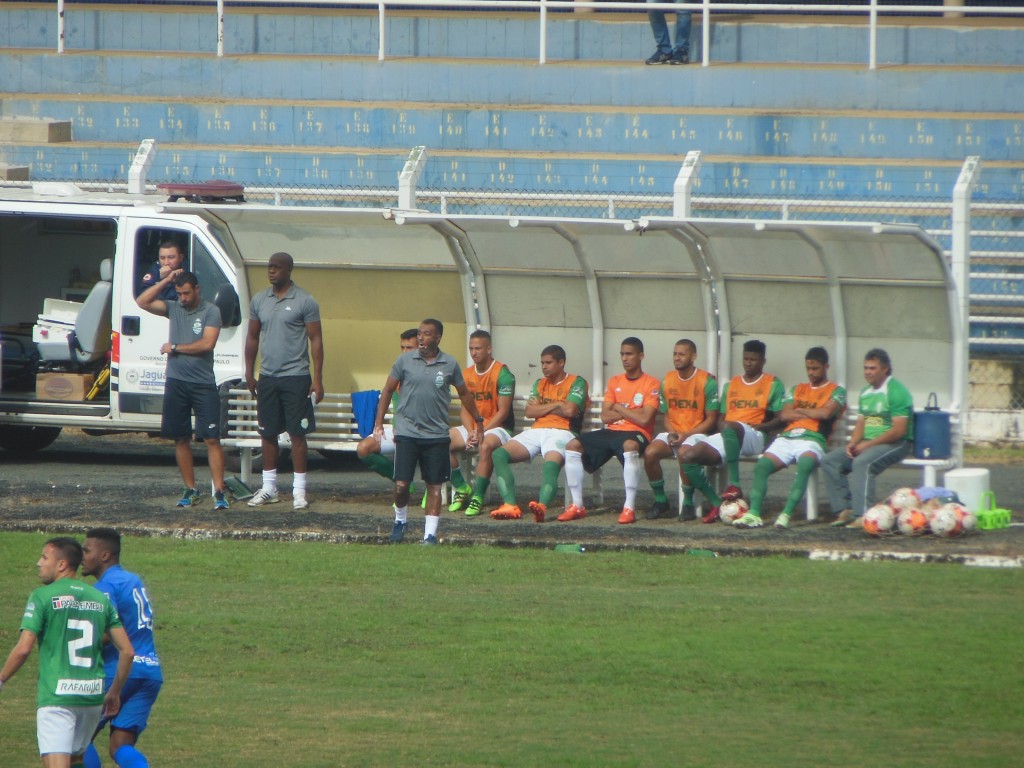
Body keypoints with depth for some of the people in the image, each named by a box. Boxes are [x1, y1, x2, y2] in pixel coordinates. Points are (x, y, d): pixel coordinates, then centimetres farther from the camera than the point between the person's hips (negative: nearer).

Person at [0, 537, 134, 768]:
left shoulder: (43, 596, -5)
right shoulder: (101, 599, 11)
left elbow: (23, 649, -12)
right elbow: (127, 651, 9)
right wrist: (114, 693, 21)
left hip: (56, 696, -6)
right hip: (92, 696, 6)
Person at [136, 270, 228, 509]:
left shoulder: (210, 312, -3)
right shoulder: (174, 308, 10)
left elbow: (207, 344, -13)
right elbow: (142, 302, 4)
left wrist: (175, 347, -6)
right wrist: (166, 282, -1)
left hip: (203, 384, -4)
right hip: (176, 383, 4)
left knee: (212, 439, -7)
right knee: (181, 439, 7)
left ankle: (219, 492, -10)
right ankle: (191, 489, 15)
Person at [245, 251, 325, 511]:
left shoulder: (304, 302, -6)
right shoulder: (259, 300, 9)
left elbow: (316, 340, -6)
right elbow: (253, 337, 16)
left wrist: (317, 379, -10)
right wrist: (249, 372, 11)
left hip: (296, 377, -5)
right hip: (267, 377, 5)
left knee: (297, 433, -3)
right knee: (267, 433, 8)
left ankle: (299, 490, 1)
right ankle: (269, 488, 16)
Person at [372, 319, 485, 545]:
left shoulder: (450, 365, 3)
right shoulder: (405, 361, 1)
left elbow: (464, 394, 16)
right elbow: (388, 390, 8)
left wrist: (478, 422, 21)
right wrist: (379, 422, 4)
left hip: (437, 434, 1)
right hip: (407, 432, -1)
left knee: (434, 485, 1)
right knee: (401, 484, -6)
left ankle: (430, 533, 7)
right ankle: (400, 520, 21)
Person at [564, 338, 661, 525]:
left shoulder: (651, 384, -1)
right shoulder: (614, 382, 16)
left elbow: (644, 419, -13)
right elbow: (605, 417, 7)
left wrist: (619, 408, -1)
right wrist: (631, 413, -4)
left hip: (636, 434, -6)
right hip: (611, 432, 6)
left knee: (630, 446, -42)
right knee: (573, 445, -16)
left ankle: (629, 508, -39)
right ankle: (578, 506, -13)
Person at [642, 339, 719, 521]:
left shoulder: (707, 381, -7)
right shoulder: (667, 380, 8)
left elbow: (711, 420, -6)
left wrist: (686, 435, -17)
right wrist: (672, 433, -7)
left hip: (697, 434, -5)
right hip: (673, 433, 5)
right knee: (650, 453, -25)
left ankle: (688, 503, -18)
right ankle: (660, 501, -7)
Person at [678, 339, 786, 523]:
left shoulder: (773, 384, 10)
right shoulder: (731, 384, 25)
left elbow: (780, 419, 1)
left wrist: (757, 426, -14)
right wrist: (721, 426, 0)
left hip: (755, 437, -6)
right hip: (726, 437, 6)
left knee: (730, 427, -43)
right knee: (687, 457, -20)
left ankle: (734, 485, -39)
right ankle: (717, 504, -18)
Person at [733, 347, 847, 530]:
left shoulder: (836, 391, 12)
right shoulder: (798, 389, 27)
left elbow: (826, 413, -7)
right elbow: (784, 415, 13)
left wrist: (800, 411, 6)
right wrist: (812, 414, 3)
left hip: (812, 439, -5)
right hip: (787, 437, 5)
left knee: (805, 464, -39)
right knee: (761, 466, -23)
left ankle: (787, 514, -44)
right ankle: (754, 513, -31)